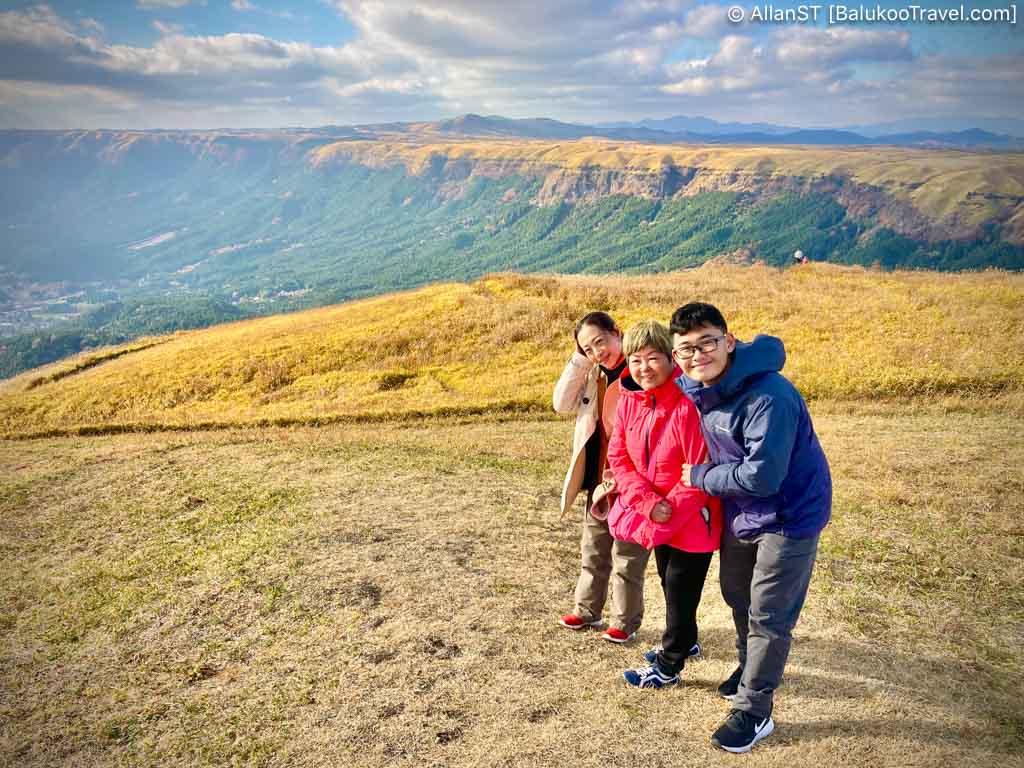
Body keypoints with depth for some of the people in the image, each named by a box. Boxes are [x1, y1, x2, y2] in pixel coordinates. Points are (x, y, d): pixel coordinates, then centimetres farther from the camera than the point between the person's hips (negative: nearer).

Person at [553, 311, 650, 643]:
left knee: (627, 557, 9)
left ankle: (625, 621, 26)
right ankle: (587, 610, 38)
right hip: (600, 480, 7)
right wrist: (578, 360, -9)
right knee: (593, 550, 20)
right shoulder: (592, 374, 5)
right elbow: (562, 404, -3)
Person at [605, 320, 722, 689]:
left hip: (693, 515, -7)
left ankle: (668, 665, 22)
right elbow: (619, 458, -4)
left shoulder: (688, 404, -27)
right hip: (658, 513, 7)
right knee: (668, 579, 23)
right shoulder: (628, 400, -5)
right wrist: (649, 504, -16)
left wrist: (671, 511, -20)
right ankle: (684, 641, 46)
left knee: (680, 584, 5)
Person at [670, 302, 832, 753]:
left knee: (768, 616, 3)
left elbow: (761, 477, -33)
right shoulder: (693, 386, -8)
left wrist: (700, 476, -19)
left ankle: (753, 711, 20)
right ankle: (751, 666, 49)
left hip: (789, 515, -8)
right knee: (737, 596, 24)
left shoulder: (767, 397, -33)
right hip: (738, 513, 8)